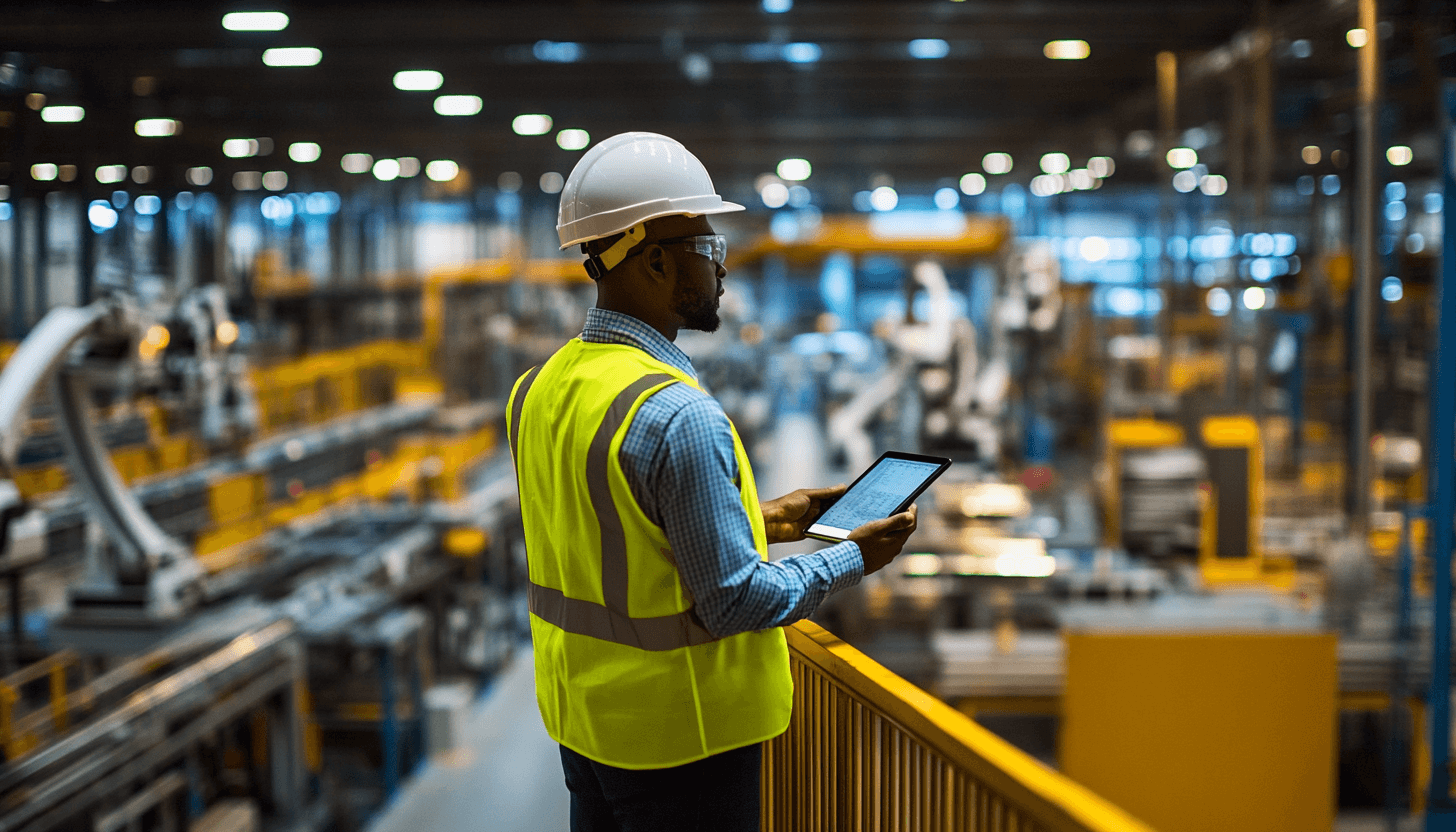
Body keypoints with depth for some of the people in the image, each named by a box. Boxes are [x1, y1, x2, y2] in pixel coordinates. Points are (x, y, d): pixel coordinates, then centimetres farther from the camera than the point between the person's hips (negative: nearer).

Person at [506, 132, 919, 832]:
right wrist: (853, 559, -6)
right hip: (677, 737, -8)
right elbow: (736, 599, -21)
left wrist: (756, 521, 16)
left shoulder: (537, 391, 2)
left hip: (579, 717, 8)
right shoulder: (677, 415, -25)